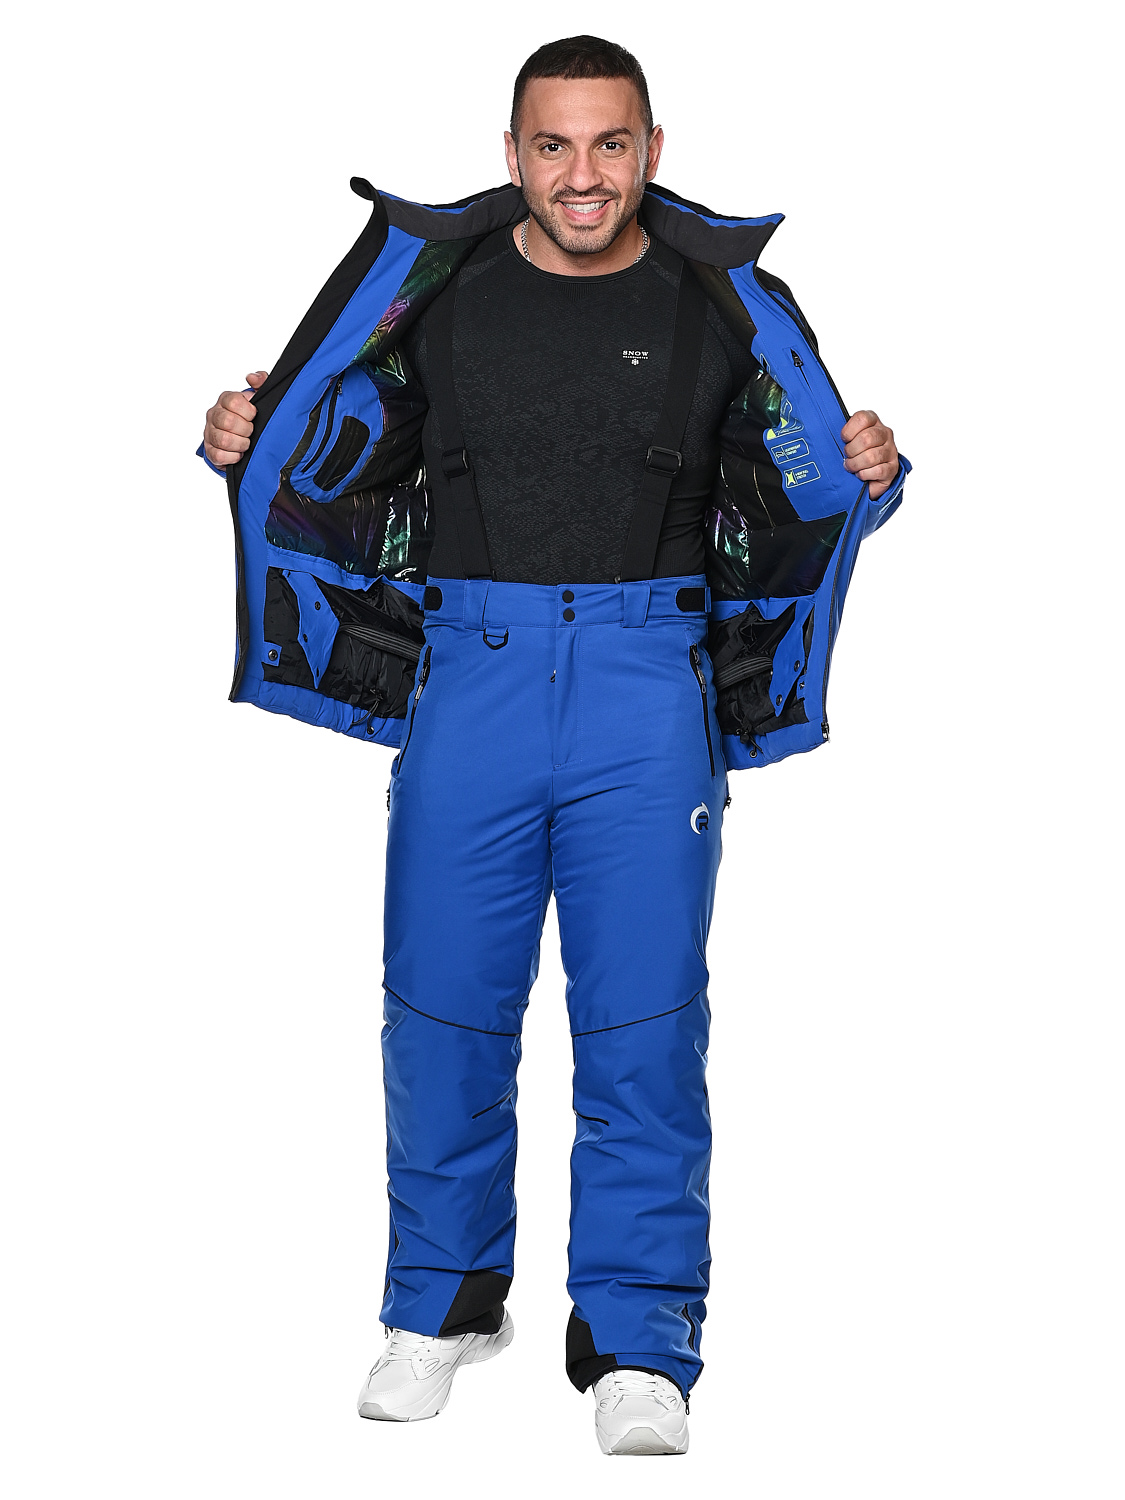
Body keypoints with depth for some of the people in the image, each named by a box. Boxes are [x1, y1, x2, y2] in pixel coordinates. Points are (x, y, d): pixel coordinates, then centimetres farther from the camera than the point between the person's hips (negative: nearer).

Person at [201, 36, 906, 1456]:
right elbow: (337, 471, 18)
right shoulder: (433, 285, 8)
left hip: (648, 687, -1)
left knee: (644, 1018, -2)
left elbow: (804, 500, 10)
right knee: (443, 1004, 5)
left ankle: (638, 1343, 9)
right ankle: (444, 1301, 24)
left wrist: (867, 477, -11)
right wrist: (245, 445, -1)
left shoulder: (720, 301, 5)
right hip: (469, 673, 1)